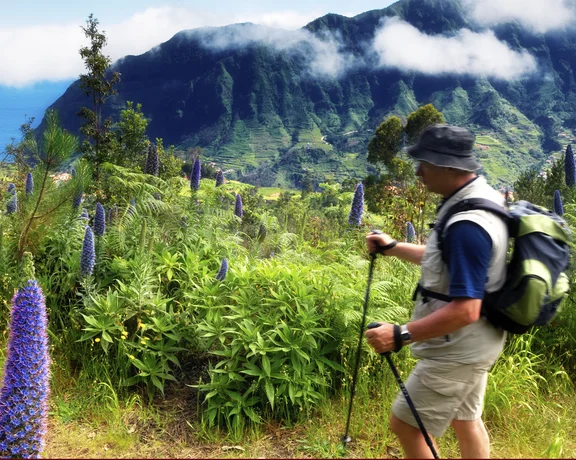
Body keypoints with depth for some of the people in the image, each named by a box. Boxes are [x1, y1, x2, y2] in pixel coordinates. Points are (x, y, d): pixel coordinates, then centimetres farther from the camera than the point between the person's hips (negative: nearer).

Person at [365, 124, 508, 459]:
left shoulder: (467, 225, -32)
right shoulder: (484, 196, 2)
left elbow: (465, 310, -34)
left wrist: (401, 335, -33)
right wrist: (392, 247, 15)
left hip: (457, 352, -10)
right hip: (472, 345, 10)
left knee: (406, 425, 4)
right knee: (466, 419, 24)